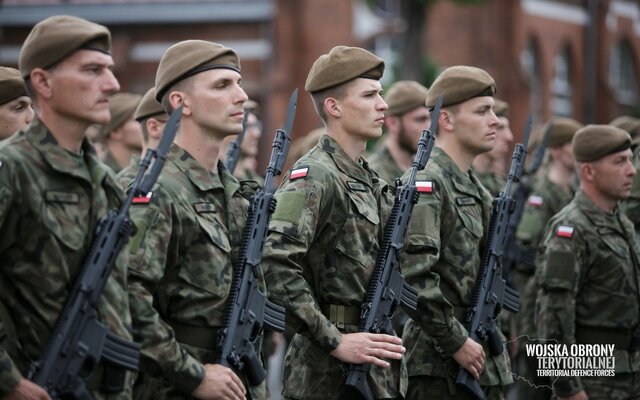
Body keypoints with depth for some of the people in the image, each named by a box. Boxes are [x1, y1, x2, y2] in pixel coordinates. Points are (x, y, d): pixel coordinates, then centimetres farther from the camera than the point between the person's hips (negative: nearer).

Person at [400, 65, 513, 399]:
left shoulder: (476, 190, 16)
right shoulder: (425, 184, -13)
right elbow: (413, 274, -23)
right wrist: (456, 342, -19)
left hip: (482, 365, 9)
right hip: (439, 369, -9)